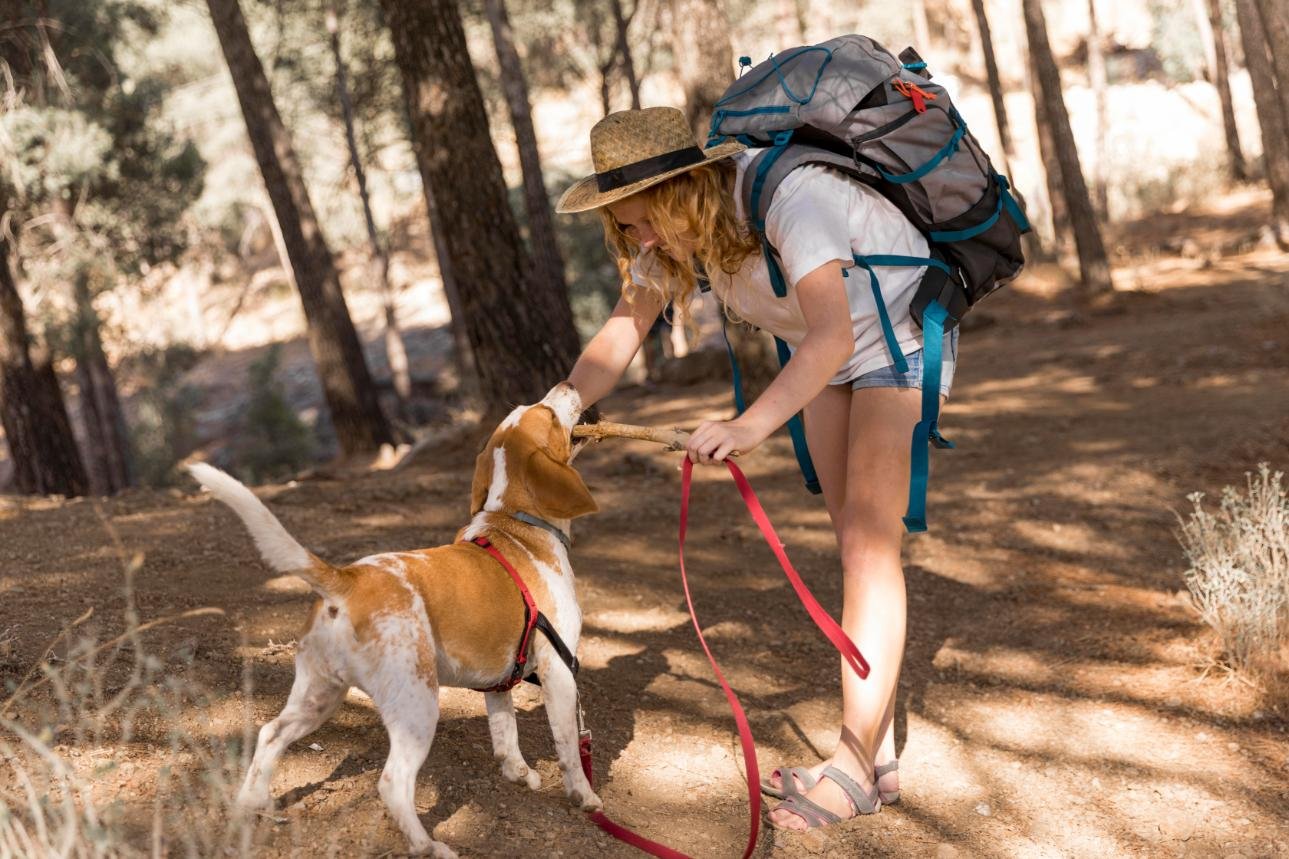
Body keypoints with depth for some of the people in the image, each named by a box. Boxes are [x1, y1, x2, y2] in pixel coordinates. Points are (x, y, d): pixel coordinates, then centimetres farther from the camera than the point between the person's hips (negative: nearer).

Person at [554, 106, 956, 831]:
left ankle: (856, 763, -13)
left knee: (870, 537, -15)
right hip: (825, 352, 8)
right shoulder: (677, 217, -13)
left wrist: (752, 425, -59)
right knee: (854, 538, 6)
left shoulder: (785, 195, -37)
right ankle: (882, 756, 10)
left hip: (901, 332, -8)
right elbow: (625, 329, -11)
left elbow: (834, 336, -47)